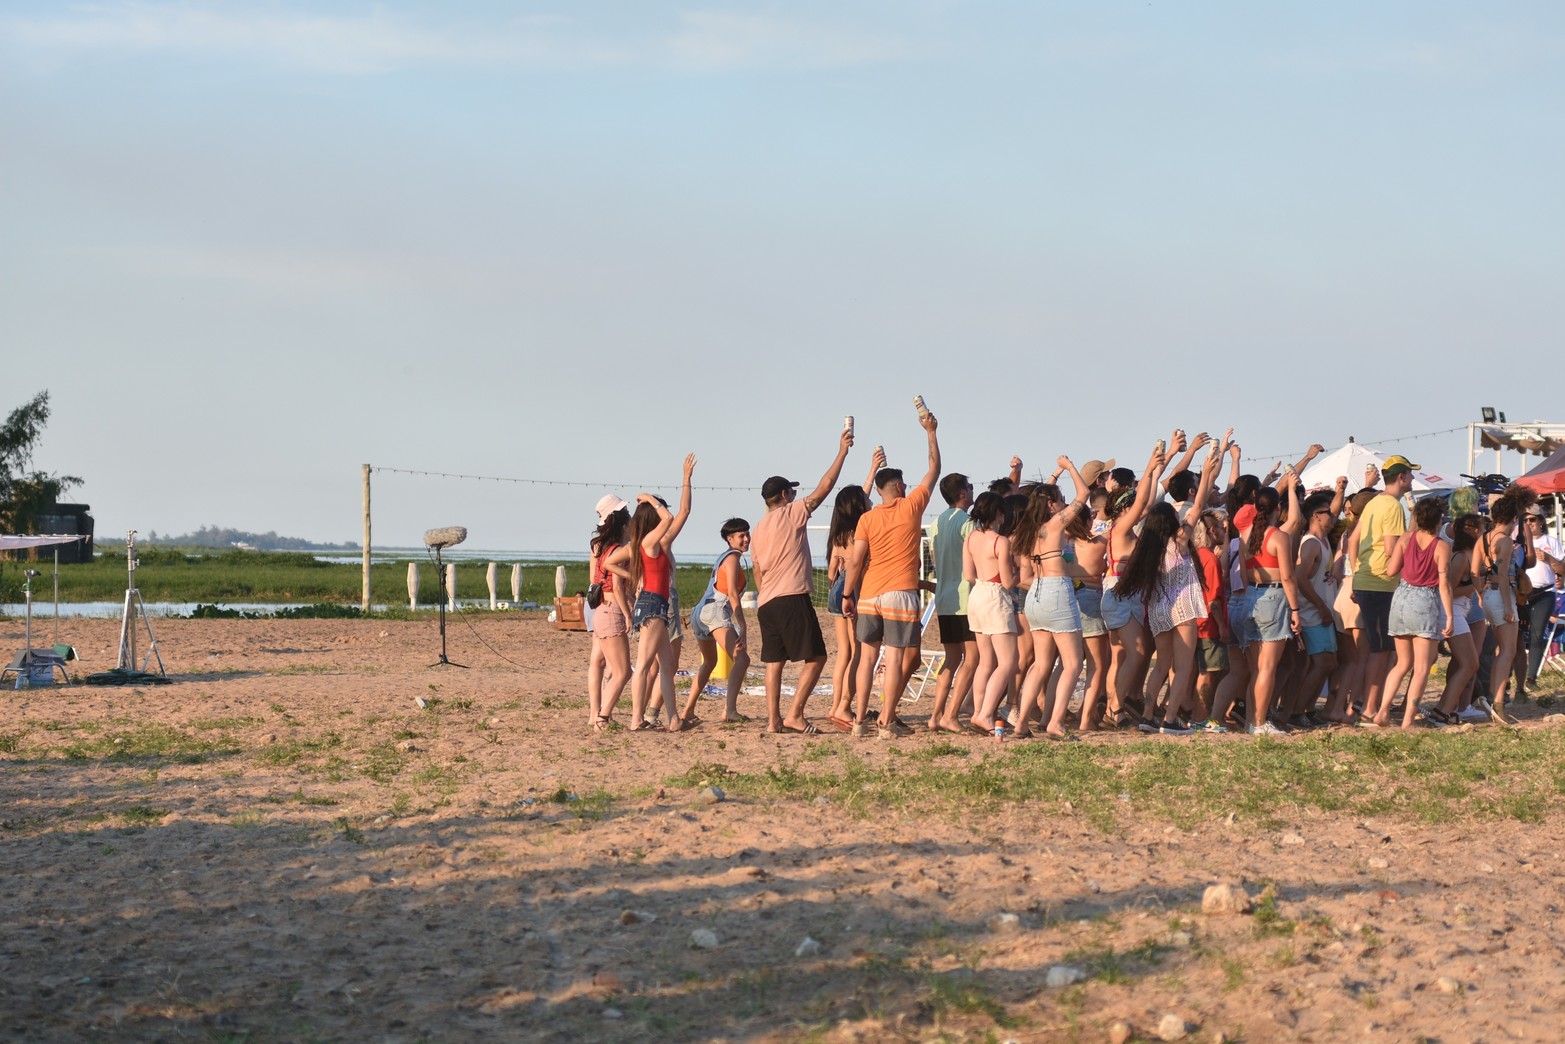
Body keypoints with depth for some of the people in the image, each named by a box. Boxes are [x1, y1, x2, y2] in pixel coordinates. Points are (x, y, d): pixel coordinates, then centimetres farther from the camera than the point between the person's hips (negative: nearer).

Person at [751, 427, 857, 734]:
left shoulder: (758, 530, 19)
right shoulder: (791, 514, -1)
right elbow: (823, 488, -2)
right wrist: (842, 452, 4)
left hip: (766, 603, 8)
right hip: (792, 598, -8)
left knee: (774, 661, 7)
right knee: (815, 657, -5)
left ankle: (773, 720, 2)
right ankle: (794, 715, -11)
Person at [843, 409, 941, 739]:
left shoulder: (867, 518, 3)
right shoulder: (911, 506, 0)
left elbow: (856, 561, -2)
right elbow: (934, 469, 11)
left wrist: (848, 595, 7)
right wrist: (931, 432, 20)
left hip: (869, 595, 3)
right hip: (901, 594, -3)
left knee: (868, 653, 10)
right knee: (896, 654, -2)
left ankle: (861, 720, 8)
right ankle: (887, 721, -5)